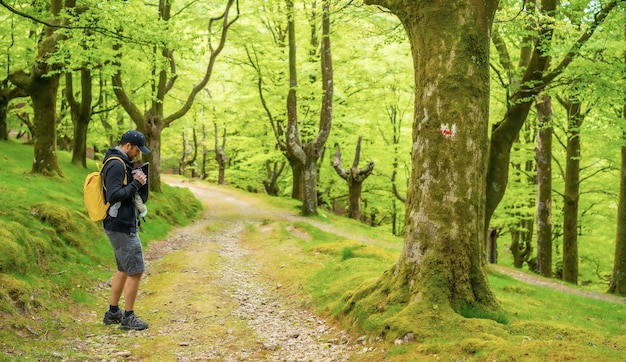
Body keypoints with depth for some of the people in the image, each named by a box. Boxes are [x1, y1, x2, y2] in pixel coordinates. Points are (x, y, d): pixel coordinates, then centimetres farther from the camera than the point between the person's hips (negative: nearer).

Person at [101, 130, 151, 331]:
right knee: (136, 271, -5)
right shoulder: (116, 165, -18)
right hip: (121, 227, -11)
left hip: (122, 225, 11)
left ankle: (113, 312, 26)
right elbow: (114, 195, -26)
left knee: (124, 269, 18)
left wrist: (135, 180, 4)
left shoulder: (119, 163, 15)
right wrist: (136, 183, -18)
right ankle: (128, 318, 3)